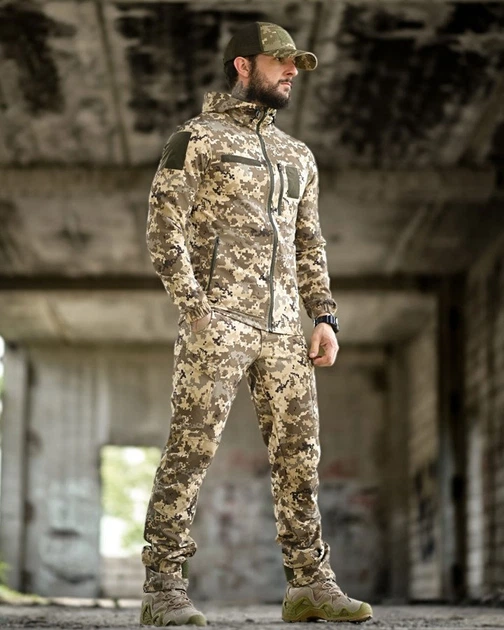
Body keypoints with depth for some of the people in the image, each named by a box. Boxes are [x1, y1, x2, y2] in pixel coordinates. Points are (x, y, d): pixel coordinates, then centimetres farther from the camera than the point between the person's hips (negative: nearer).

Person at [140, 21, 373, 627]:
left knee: (299, 451, 4)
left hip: (283, 327, 6)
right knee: (191, 447, -9)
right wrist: (194, 308, -13)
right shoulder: (195, 139, 3)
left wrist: (324, 317, 11)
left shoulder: (298, 156, 22)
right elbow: (164, 231, -4)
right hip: (218, 319, -6)